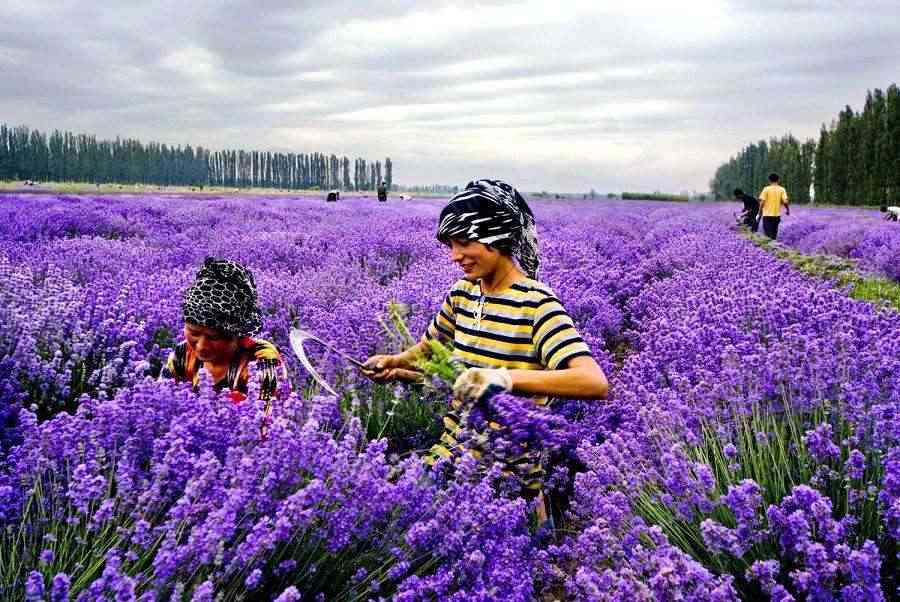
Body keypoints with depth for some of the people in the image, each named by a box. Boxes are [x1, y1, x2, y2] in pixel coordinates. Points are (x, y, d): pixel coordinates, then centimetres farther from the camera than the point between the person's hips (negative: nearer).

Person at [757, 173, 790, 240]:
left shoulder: (766, 189, -5)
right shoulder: (782, 189, 0)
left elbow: (762, 201, -10)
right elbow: (785, 201, -6)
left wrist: (760, 211, 3)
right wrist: (788, 210, 10)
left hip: (767, 214, -3)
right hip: (777, 214, 3)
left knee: (768, 232, -3)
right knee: (774, 232, 14)